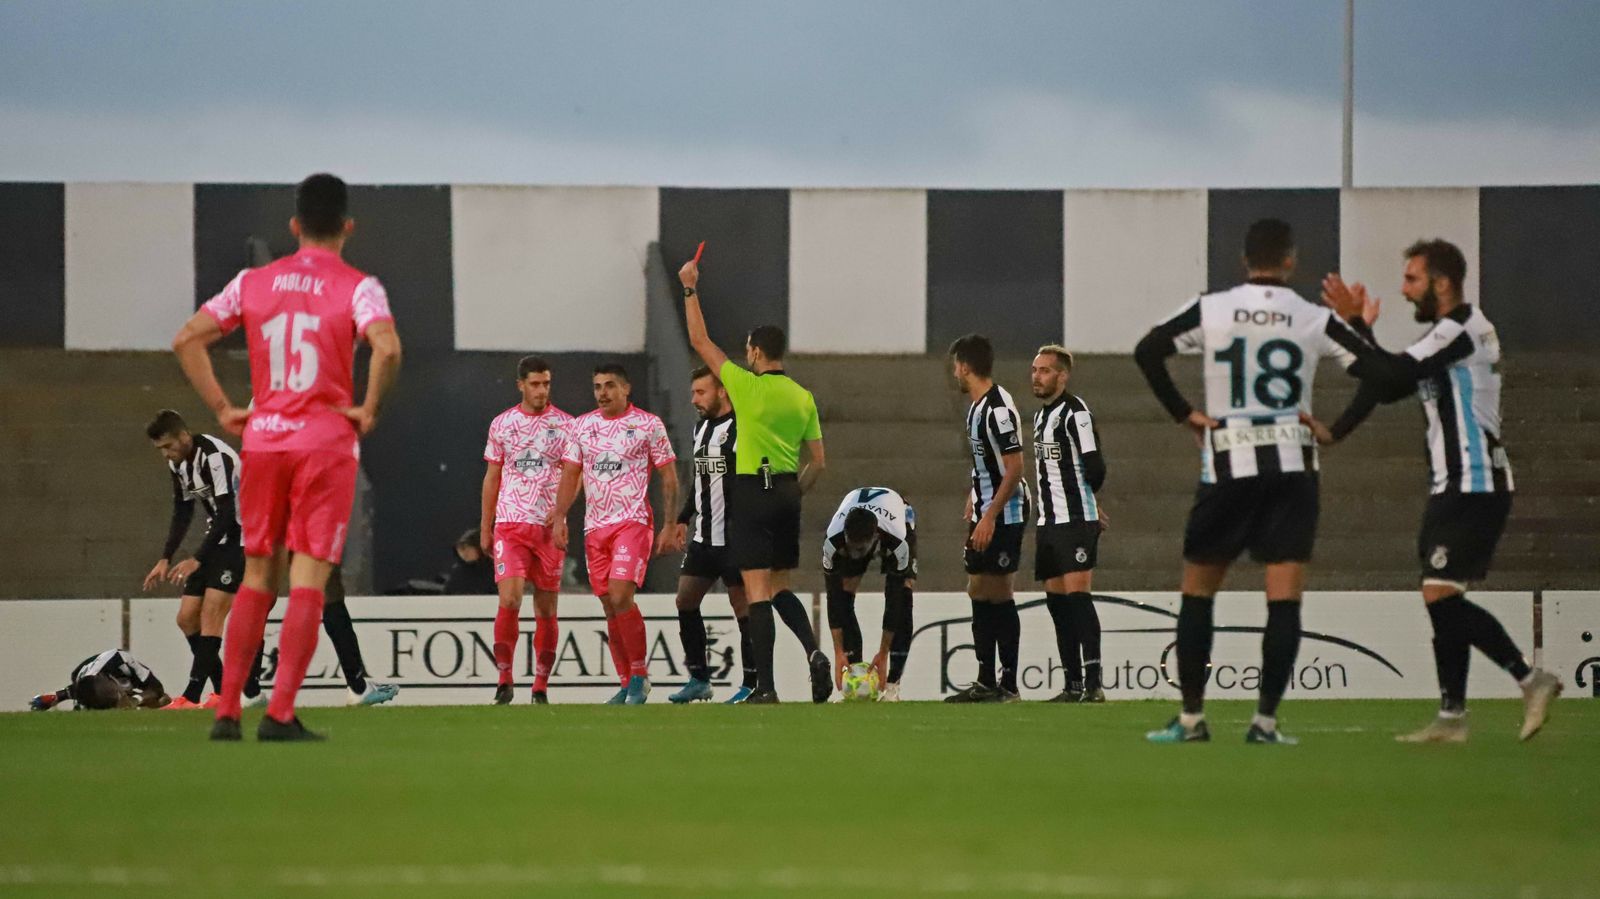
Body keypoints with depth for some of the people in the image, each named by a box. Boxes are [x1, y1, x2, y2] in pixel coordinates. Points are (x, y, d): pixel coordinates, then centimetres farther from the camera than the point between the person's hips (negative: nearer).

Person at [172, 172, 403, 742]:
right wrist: (370, 410, -10)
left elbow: (188, 340, 4)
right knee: (308, 580, -2)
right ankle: (280, 714, -9)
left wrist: (221, 409, 7)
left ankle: (226, 711, 10)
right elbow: (387, 348, -23)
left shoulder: (253, 283, 7)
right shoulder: (357, 288, -5)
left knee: (258, 578, 13)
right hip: (327, 441, -4)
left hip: (262, 439, 4)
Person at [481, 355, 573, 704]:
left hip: (549, 527, 0)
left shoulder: (565, 425, 3)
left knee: (546, 609, 3)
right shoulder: (501, 424, 8)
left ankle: (541, 686, 12)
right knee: (509, 600, -14)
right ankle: (504, 680, -6)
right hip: (509, 523, 0)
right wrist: (485, 526, 13)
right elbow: (492, 477, 15)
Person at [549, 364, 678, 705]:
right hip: (595, 525, 5)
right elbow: (570, 474, 13)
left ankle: (640, 674, -8)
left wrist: (669, 527, -5)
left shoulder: (648, 425, 0)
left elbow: (669, 478, 1)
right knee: (609, 607, 5)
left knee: (620, 597, -20)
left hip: (633, 521, -5)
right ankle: (628, 685, 12)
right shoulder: (581, 426, 11)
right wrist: (559, 518, 1)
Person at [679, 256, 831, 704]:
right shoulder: (803, 398, 6)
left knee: (758, 592, -5)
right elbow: (819, 461, 8)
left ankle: (765, 687, -9)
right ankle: (813, 652, -6)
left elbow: (700, 341, -1)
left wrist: (689, 289, 7)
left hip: (752, 491, -6)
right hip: (788, 492, 6)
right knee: (779, 587, 17)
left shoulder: (748, 386, -9)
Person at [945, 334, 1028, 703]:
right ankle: (985, 682, 15)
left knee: (999, 595, -6)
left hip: (1004, 516, -10)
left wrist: (989, 517, -21)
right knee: (978, 592, 10)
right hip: (984, 514, 10)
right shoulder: (976, 407, 12)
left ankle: (1009, 684, -2)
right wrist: (972, 507, 19)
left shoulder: (998, 409, -18)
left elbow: (1014, 469, -20)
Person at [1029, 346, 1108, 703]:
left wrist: (1084, 500, 3)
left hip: (1075, 520, -9)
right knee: (1056, 600, 8)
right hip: (1047, 522, 9)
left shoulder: (1074, 412, -11)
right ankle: (1073, 685, 11)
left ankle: (1093, 682, -19)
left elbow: (1095, 467, -14)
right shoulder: (1040, 415, 17)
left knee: (1077, 595, -15)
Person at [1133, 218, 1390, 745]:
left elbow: (1146, 351, -6)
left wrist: (1183, 413, -1)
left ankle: (1191, 716, 11)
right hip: (1293, 464, 0)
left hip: (1228, 465, 0)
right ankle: (1265, 720, -8)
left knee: (1197, 592, 12)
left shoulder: (1211, 311, 0)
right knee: (1284, 599, 0)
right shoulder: (1314, 320, 0)